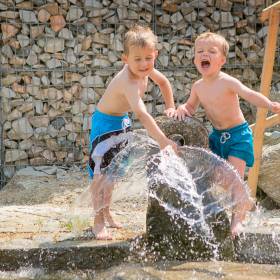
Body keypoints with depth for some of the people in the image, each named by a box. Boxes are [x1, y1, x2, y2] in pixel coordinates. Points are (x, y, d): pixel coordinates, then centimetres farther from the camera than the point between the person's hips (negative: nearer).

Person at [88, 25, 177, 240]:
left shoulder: (144, 69, -12)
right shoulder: (128, 82, -37)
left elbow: (163, 82, 11)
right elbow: (142, 114, -48)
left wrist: (170, 107, 5)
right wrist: (163, 141, -55)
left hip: (121, 121, 9)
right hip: (105, 123, -9)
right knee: (100, 172, -10)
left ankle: (106, 212, 34)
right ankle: (99, 223, -4)